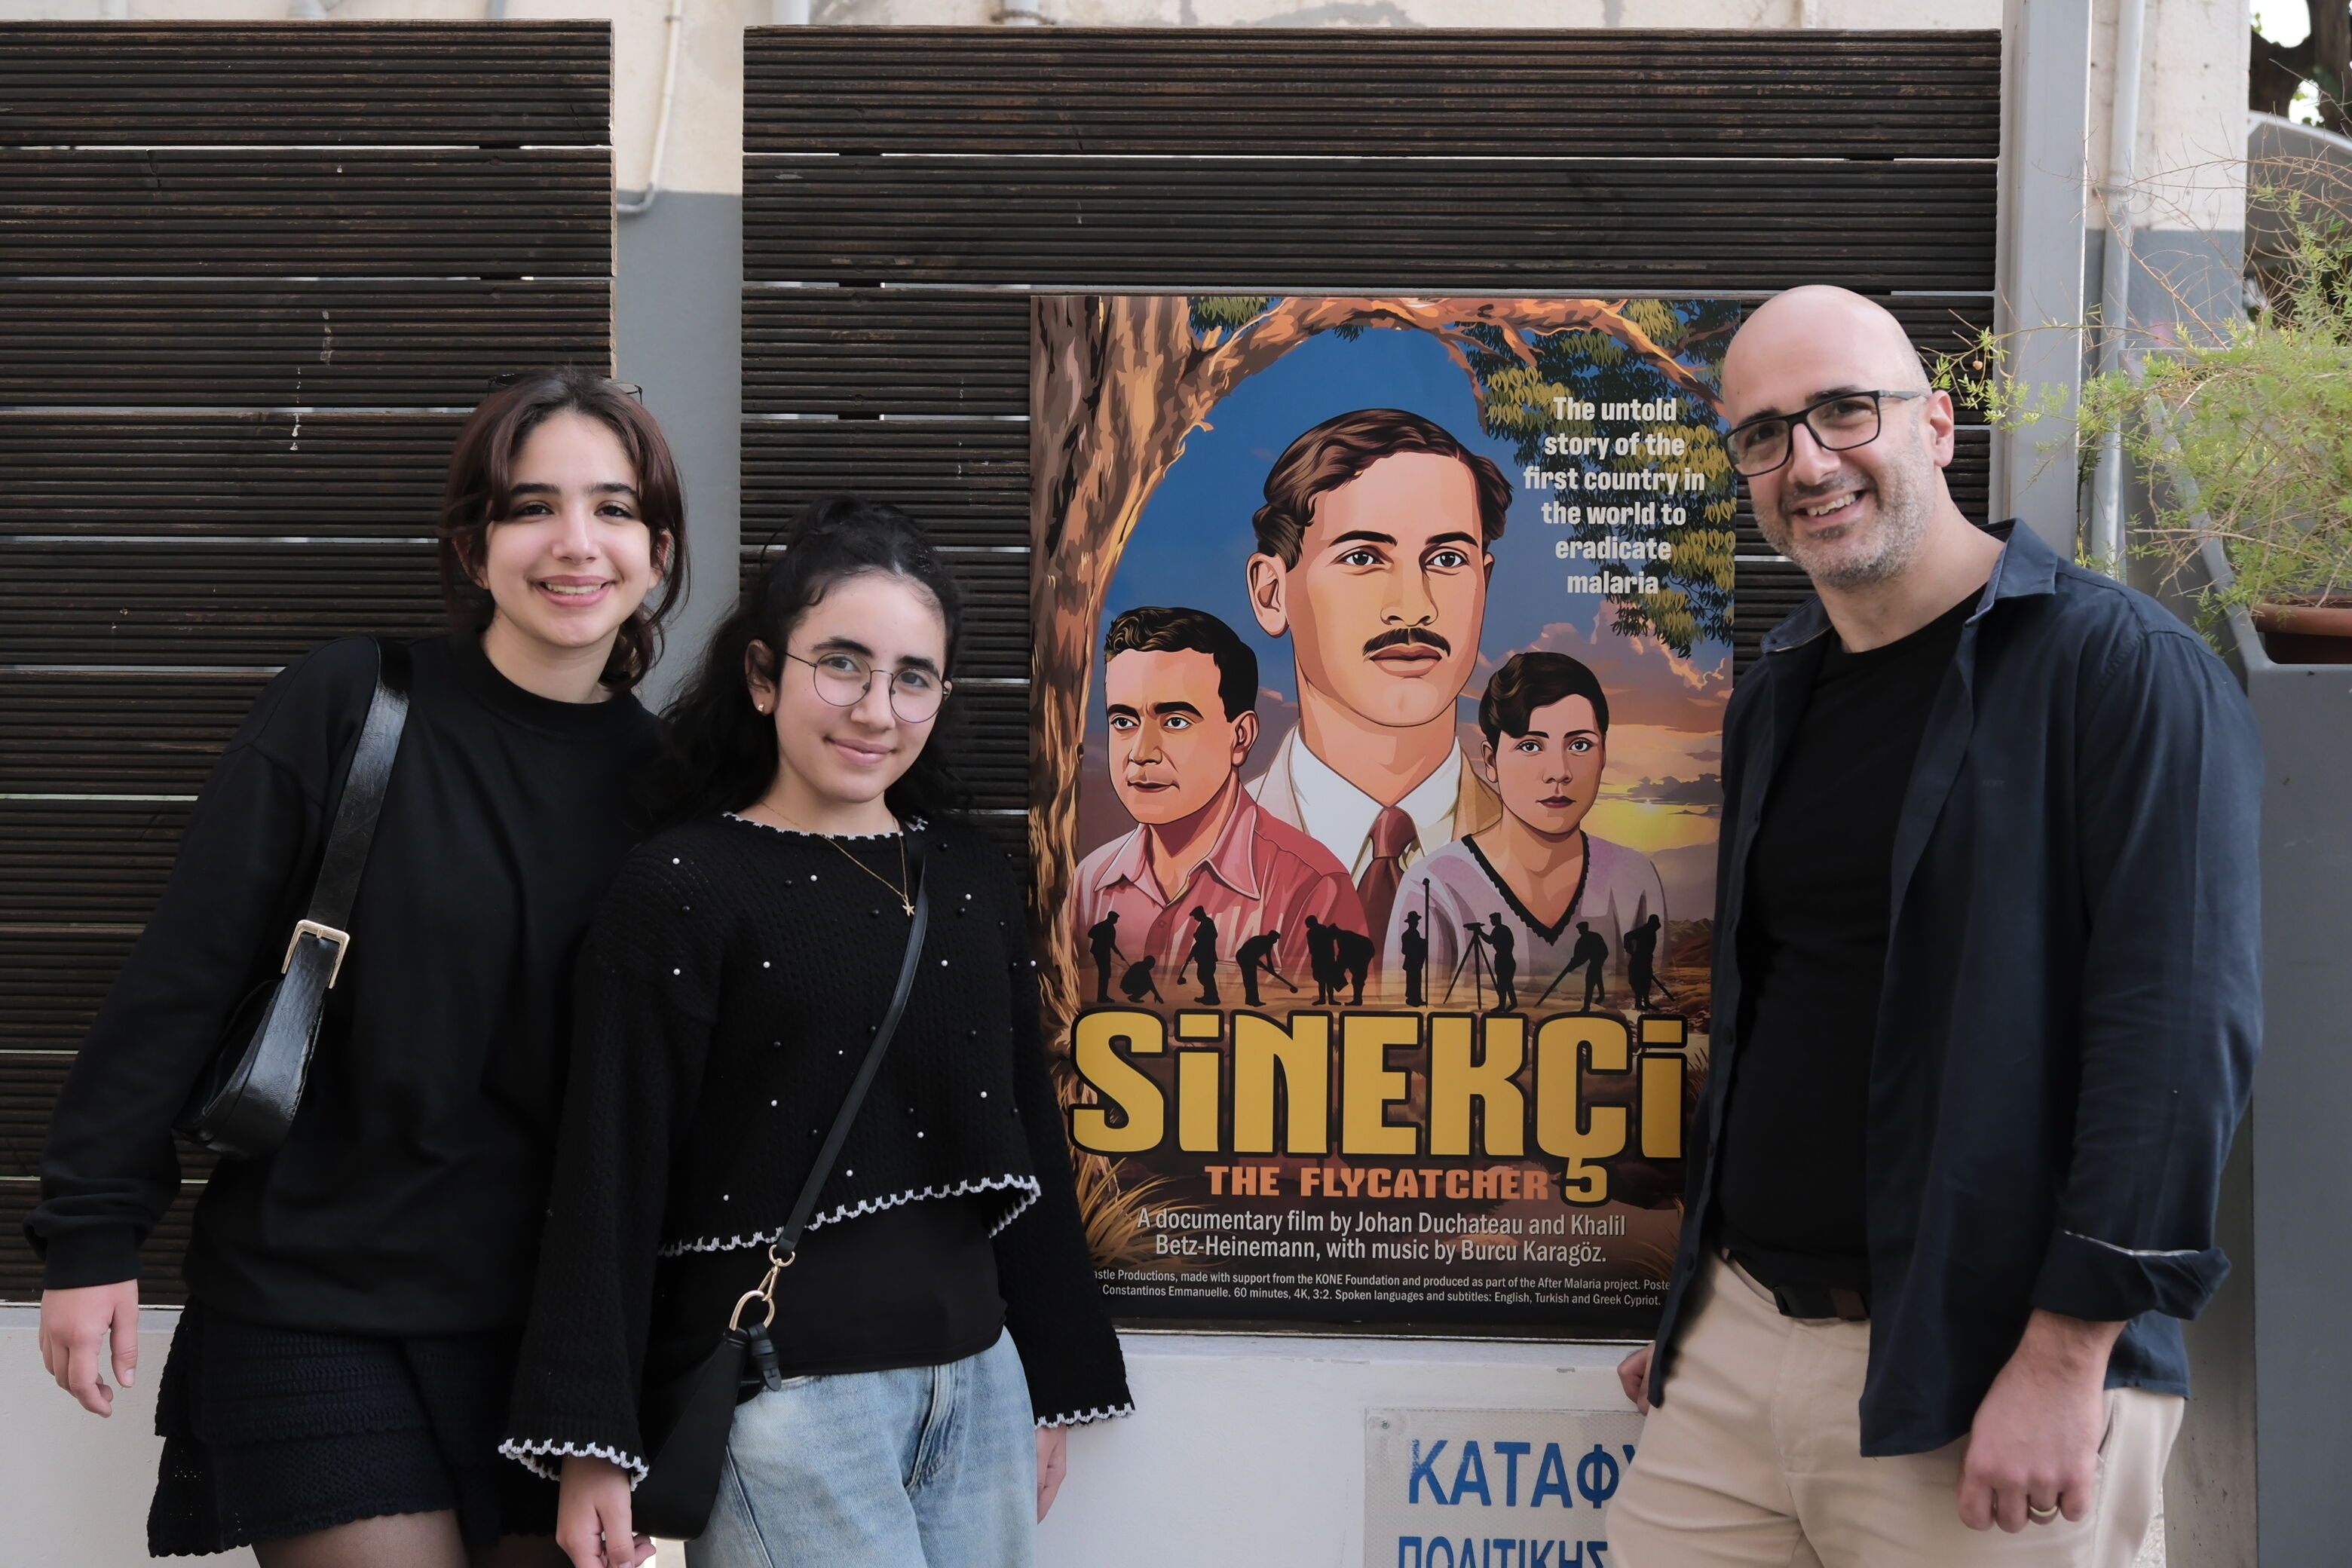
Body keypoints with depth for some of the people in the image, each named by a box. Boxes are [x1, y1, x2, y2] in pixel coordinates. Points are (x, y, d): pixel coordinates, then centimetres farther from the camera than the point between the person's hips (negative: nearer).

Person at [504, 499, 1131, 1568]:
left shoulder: (972, 879, 10)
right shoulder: (679, 889, -6)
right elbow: (611, 1172, -8)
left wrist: (1052, 1381, 18)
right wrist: (590, 1447, -12)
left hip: (976, 1380, 6)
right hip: (787, 1391, -6)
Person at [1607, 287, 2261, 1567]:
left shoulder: (2118, 667, -9)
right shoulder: (1773, 703, 14)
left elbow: (2180, 1023, -16)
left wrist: (2068, 1356, -21)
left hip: (1982, 1384, -6)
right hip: (1739, 1347, 6)